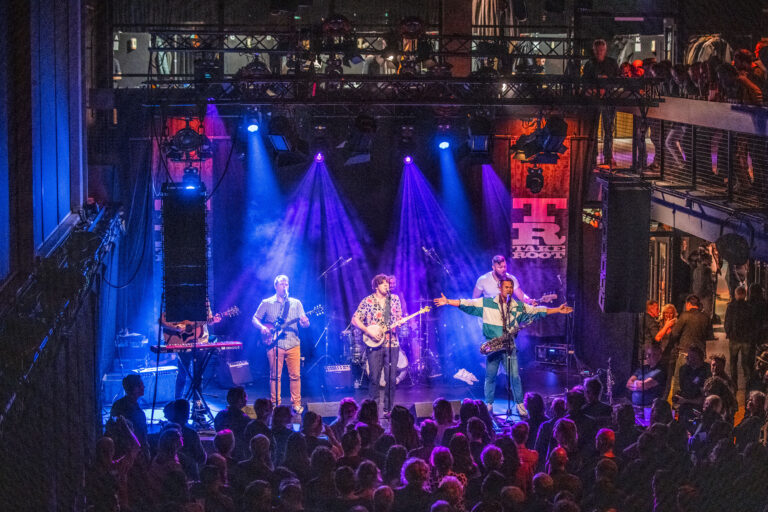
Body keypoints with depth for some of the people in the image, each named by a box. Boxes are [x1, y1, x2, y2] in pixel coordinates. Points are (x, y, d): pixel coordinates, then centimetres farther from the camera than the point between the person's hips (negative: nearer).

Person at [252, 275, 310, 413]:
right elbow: (255, 319, 10)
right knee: (275, 375, 0)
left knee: (295, 375, -1)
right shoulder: (266, 303, 9)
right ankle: (275, 404, 7)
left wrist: (305, 322, -15)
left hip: (292, 343, 1)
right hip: (274, 344, -1)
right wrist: (262, 327, -10)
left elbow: (305, 323, 9)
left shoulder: (296, 303, 12)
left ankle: (296, 404, 7)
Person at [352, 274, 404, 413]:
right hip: (374, 344, -3)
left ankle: (388, 408, 9)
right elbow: (355, 320, -3)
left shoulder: (394, 299, 9)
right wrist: (368, 331, -14)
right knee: (374, 377, -4)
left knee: (391, 378, 1)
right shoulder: (367, 301, -2)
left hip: (392, 343, 3)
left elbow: (399, 317, 18)